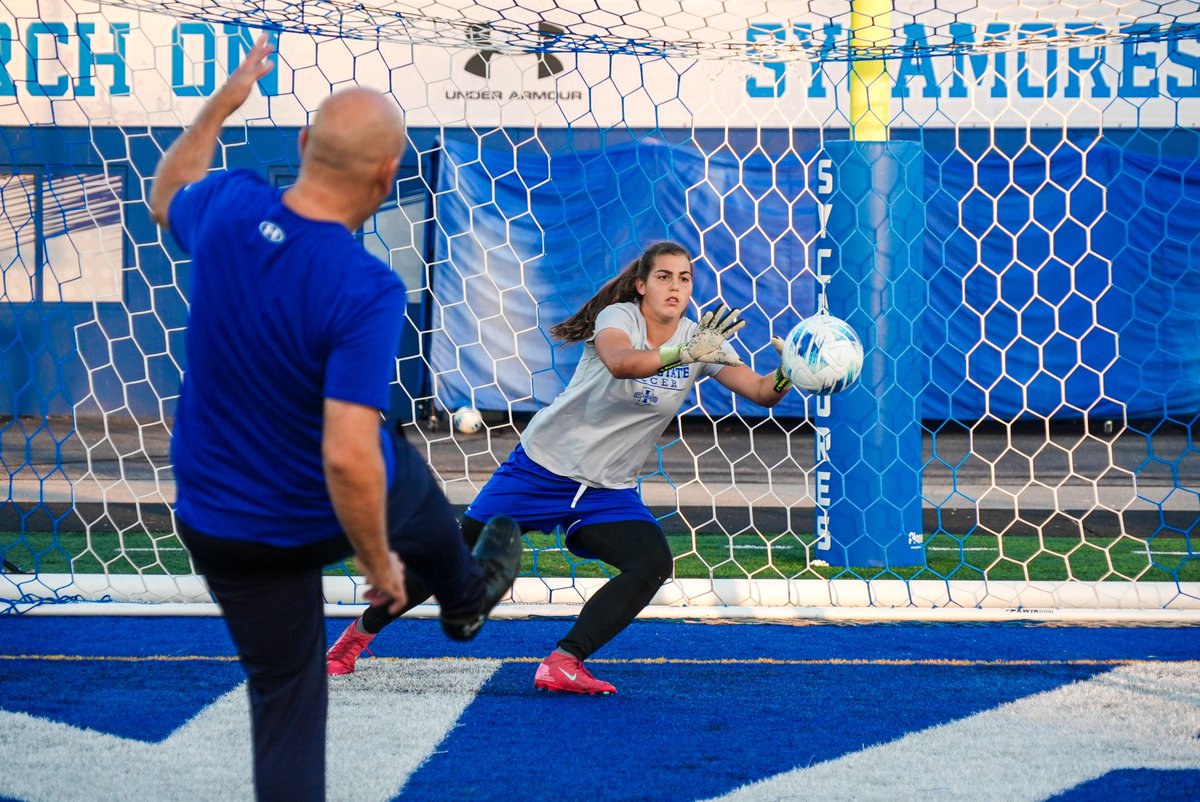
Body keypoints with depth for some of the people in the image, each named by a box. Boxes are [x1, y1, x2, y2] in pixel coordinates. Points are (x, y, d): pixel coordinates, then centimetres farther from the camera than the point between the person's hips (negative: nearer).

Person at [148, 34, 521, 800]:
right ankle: (465, 596, 63)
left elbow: (167, 196, 10)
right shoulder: (367, 292, -33)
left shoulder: (228, 209, -18)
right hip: (326, 514, -3)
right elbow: (349, 459, -36)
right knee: (407, 475, 33)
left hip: (218, 525, 3)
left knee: (285, 695, 15)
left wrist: (222, 105, 21)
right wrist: (380, 562, -21)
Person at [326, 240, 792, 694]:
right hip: (542, 466, -4)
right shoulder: (619, 316, -16)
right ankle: (360, 633, 19)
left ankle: (563, 664, -20)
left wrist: (784, 376, -38)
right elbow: (620, 362, -40)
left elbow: (761, 393, -16)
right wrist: (682, 354, -54)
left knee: (654, 564, -22)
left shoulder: (700, 339, -4)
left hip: (609, 490, 4)